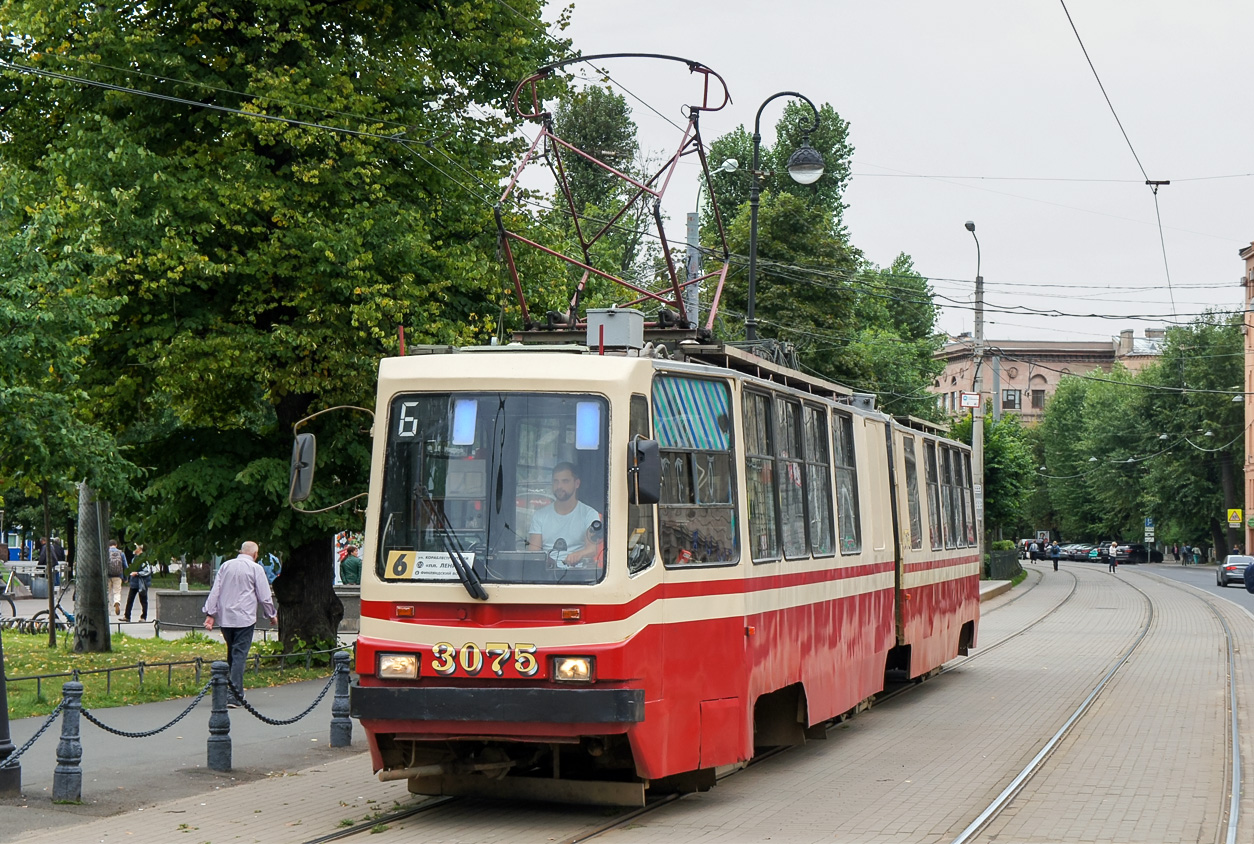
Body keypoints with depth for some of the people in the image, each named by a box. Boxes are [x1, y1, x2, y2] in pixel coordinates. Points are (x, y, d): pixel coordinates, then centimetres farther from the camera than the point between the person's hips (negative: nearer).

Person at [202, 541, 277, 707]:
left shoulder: (225, 566, 11)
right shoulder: (255, 568, -3)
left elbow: (215, 591, 7)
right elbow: (264, 596, -1)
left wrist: (210, 614, 7)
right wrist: (272, 615, 13)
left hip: (224, 618, 5)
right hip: (244, 618, -5)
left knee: (231, 654, 17)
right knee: (239, 654, -5)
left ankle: (229, 691, 19)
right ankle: (235, 695, -13)